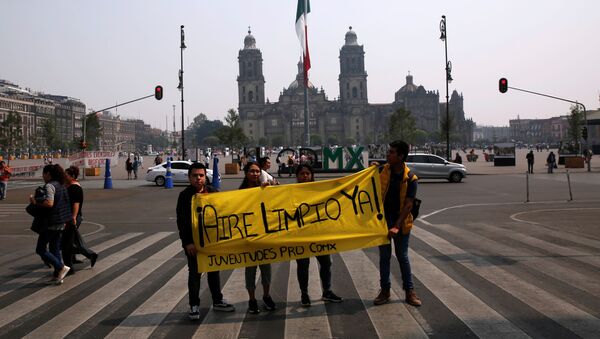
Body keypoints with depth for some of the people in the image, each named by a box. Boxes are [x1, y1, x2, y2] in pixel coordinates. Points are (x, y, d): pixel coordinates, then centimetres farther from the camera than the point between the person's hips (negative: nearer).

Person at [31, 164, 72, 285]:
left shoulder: (49, 186, -15)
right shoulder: (61, 185, 12)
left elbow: (49, 203, -29)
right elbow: (65, 203, 16)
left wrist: (35, 202, -17)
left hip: (51, 222, -9)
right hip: (61, 222, 9)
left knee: (41, 249, 2)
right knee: (55, 249, 15)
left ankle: (61, 268, -5)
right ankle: (57, 276, 17)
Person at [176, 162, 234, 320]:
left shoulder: (213, 192, 2)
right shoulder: (185, 195, -7)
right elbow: (181, 221, -10)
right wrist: (187, 242, -15)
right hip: (193, 241, -3)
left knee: (214, 270, 14)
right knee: (194, 273, 4)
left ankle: (217, 301, 27)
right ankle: (194, 305, 15)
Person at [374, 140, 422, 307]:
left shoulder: (410, 178, -12)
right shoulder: (382, 171, -3)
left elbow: (408, 205, -16)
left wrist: (397, 226, -23)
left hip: (401, 222, -2)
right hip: (383, 220, 2)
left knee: (403, 257, 7)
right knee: (384, 256, 8)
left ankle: (410, 291, 19)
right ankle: (385, 291, 18)